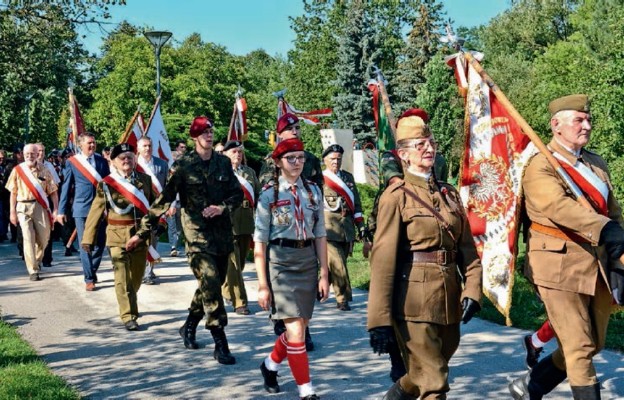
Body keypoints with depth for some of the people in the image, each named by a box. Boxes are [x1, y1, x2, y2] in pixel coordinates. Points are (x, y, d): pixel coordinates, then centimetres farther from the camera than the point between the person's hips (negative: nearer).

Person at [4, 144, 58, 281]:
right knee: (28, 238, -8)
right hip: (23, 207, -1)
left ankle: (37, 261, 36)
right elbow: (13, 193, 7)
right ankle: (33, 271, -4)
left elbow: (53, 192, 2)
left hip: (41, 207, 1)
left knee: (43, 238, 7)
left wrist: (55, 210, -4)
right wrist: (12, 212, 4)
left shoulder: (44, 170, 1)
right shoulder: (17, 170, 2)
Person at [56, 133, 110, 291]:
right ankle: (89, 279, 6)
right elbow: (66, 187, 4)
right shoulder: (72, 162, 1)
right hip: (81, 208, -3)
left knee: (99, 244, 7)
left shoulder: (102, 161, 8)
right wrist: (62, 210, 3)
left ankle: (92, 271, 27)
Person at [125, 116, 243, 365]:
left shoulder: (223, 162, 7)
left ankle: (189, 326, 35)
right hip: (197, 234, -5)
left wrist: (222, 208, -10)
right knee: (210, 284, -13)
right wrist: (143, 232, -8)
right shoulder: (183, 165, -6)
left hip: (222, 232, 5)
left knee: (213, 285, 14)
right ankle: (220, 344, -8)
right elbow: (163, 200, -7)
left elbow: (238, 194, 11)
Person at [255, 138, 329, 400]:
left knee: (298, 326, 12)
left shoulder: (313, 191, 5)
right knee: (295, 330, -8)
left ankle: (271, 365, 39)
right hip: (280, 263, -4)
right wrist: (262, 285, -8)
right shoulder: (269, 196, -5)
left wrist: (324, 274, 4)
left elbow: (320, 235, 8)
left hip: (308, 261, 4)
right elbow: (260, 243, -5)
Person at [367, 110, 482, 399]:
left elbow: (467, 247, 11)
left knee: (435, 366, 22)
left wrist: (471, 290, -4)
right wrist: (379, 319, -17)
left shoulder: (449, 193, 12)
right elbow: (383, 258, -13)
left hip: (450, 298, 7)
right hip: (414, 298, -6)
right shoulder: (396, 196, -8)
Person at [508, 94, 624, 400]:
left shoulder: (597, 164, 15)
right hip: (561, 265, -8)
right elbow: (558, 206, -28)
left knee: (591, 345, 15)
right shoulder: (540, 166, -10)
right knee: (580, 348, -3)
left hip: (599, 266, 8)